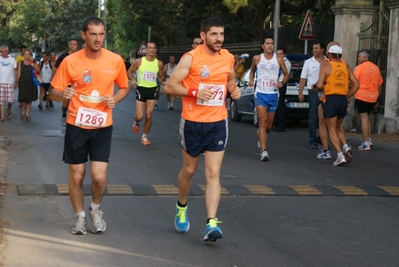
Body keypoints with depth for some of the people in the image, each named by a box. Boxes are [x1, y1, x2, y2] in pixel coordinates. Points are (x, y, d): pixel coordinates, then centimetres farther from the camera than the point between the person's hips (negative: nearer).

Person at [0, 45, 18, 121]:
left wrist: (16, 82, 2)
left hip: (10, 83, -1)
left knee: (10, 100, -5)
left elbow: (15, 71, 6)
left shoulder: (12, 59, 3)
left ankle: (9, 110, 25)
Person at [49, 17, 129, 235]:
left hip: (102, 128, 0)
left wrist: (115, 99, -10)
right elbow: (53, 93, -4)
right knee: (76, 176, 7)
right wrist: (62, 95, -27)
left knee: (99, 177, -7)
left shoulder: (115, 61, -5)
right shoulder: (70, 61, -9)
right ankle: (80, 217, 28)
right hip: (76, 127, 0)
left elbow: (124, 88, 11)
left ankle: (96, 208, 24)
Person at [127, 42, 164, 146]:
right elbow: (129, 71, 7)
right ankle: (136, 122, 35)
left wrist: (161, 81, -8)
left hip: (152, 90, 2)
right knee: (140, 116, -4)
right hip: (141, 89, -2)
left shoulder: (159, 63, -1)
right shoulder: (139, 61, -6)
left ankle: (145, 136, 17)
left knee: (149, 116, -1)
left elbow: (161, 76, 14)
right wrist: (132, 80, -12)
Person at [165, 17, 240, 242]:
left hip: (218, 123, 3)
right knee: (189, 170, 14)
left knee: (213, 173, -6)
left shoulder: (228, 58, 3)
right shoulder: (191, 58, -11)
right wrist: (195, 92, -24)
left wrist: (234, 89, 1)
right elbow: (169, 86, -11)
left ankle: (211, 223, -10)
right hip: (193, 123, -2)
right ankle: (182, 207, 41)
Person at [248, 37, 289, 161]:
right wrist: (251, 80, 1)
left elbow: (286, 74, 12)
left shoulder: (279, 60, 4)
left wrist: (283, 82, -8)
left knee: (269, 125, 11)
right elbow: (252, 71, 20)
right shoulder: (257, 58, 3)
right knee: (263, 122, -14)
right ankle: (263, 151, -17)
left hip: (273, 94, 2)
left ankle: (260, 135, 45)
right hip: (260, 94, -2)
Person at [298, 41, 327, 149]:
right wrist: (300, 92, -4)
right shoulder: (309, 62, 6)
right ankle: (313, 141, 3)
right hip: (313, 92, -1)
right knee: (313, 118, -1)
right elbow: (303, 78, 4)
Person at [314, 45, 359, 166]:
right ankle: (346, 147, 0)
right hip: (343, 99, 5)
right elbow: (356, 85, 7)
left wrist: (315, 87, 10)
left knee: (332, 130, 3)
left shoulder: (325, 66, -3)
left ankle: (340, 155, -10)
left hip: (330, 99, -5)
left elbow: (319, 85, -12)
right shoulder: (346, 67, 11)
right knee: (338, 127, 22)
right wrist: (347, 97, 14)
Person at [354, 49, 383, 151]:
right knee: (366, 118, 20)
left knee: (364, 118, -4)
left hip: (361, 96, -6)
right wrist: (377, 99, 22)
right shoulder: (376, 68, 11)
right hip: (373, 98, 6)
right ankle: (368, 140, 15)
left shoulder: (359, 67, -7)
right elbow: (380, 85, 15)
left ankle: (366, 143, -7)